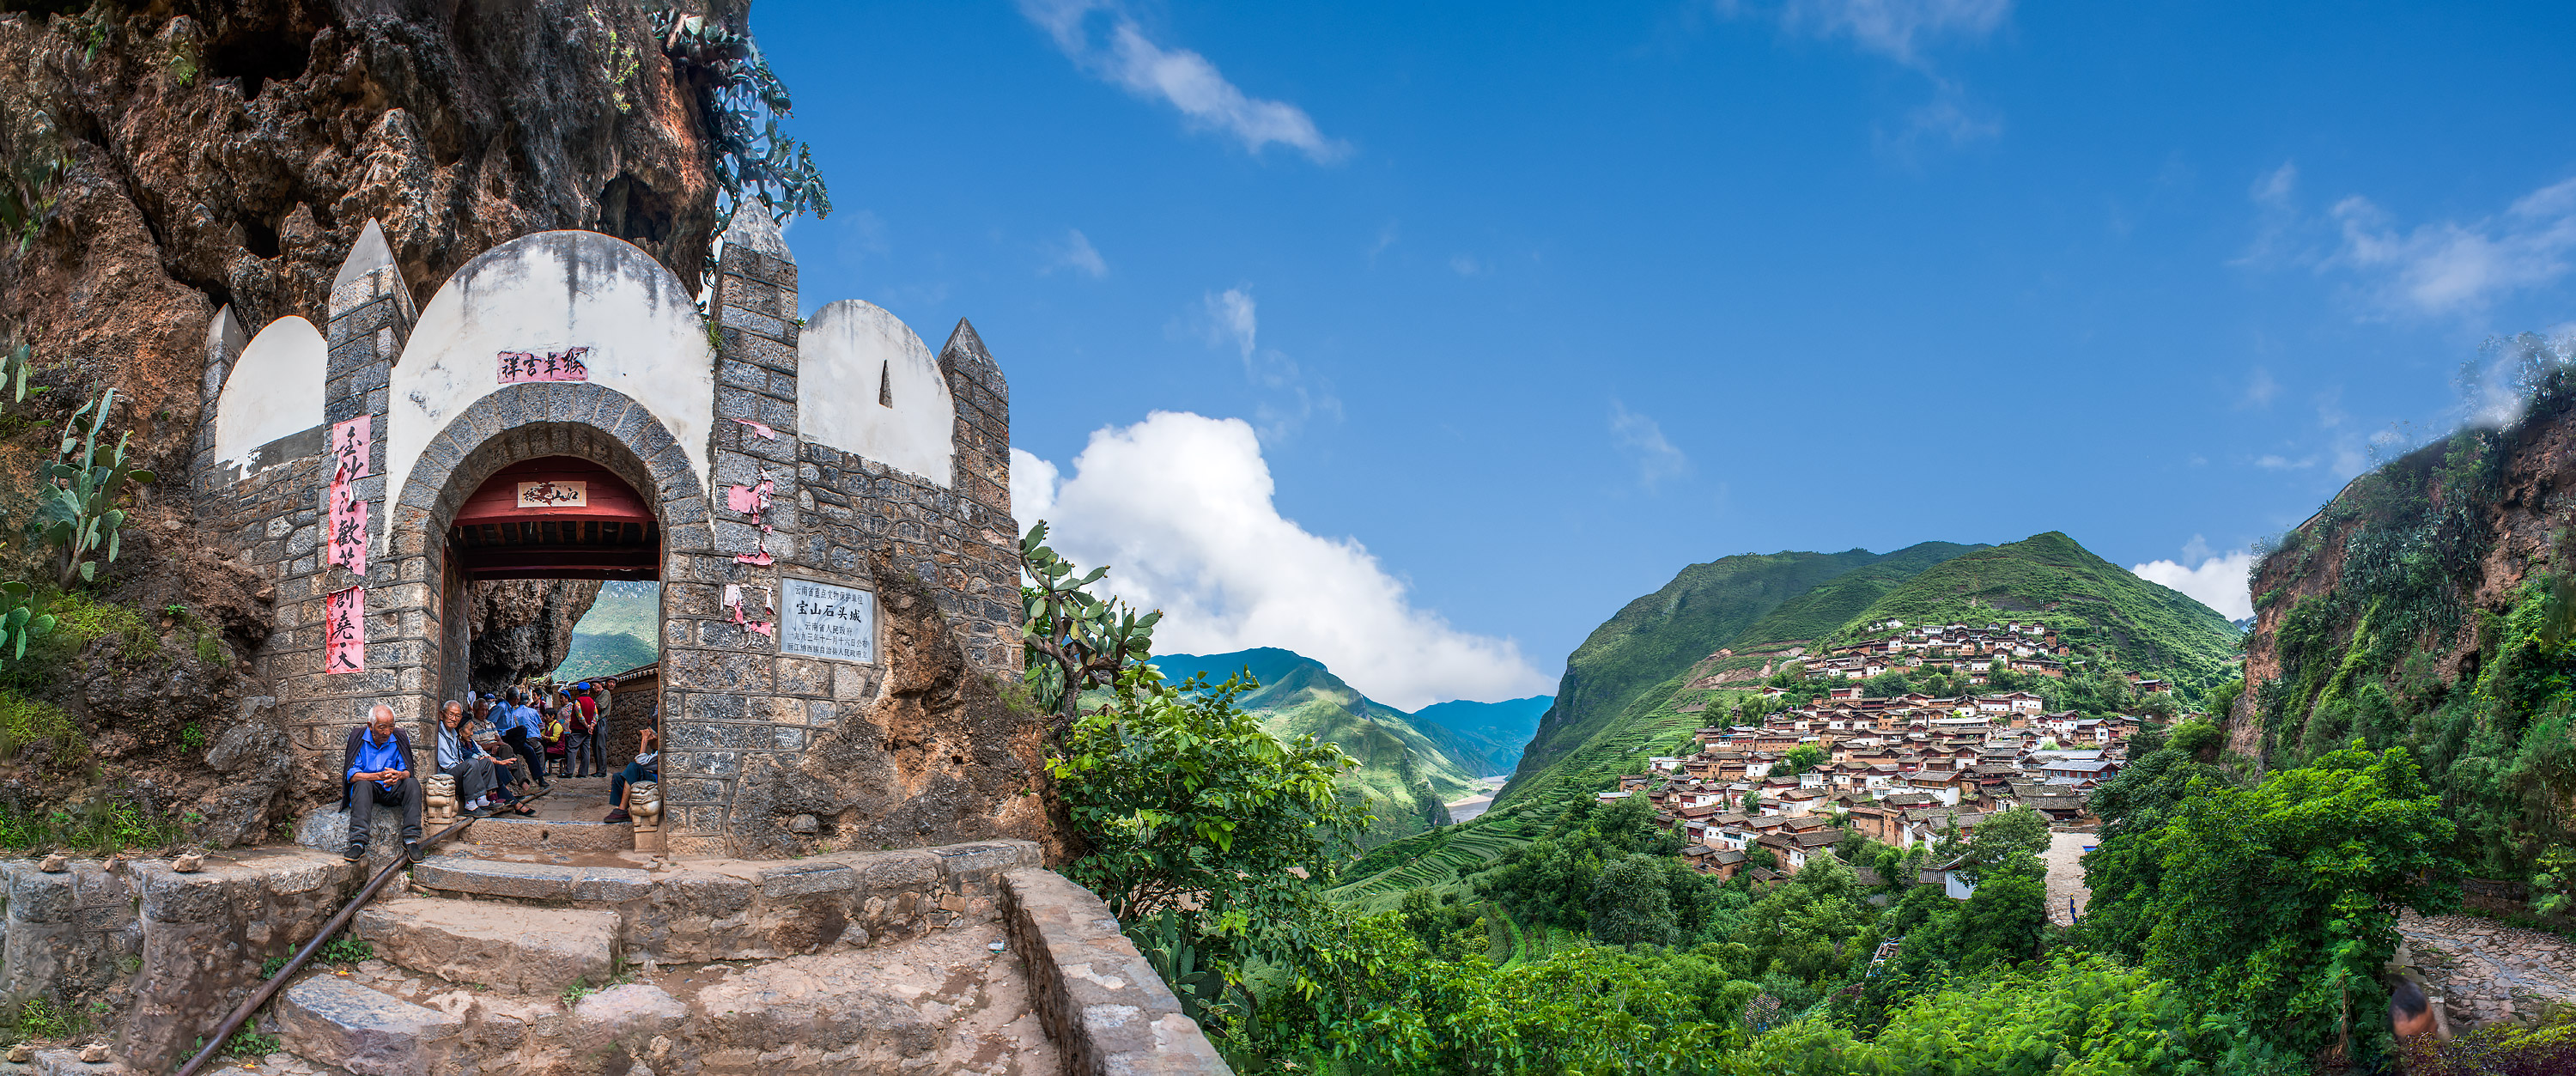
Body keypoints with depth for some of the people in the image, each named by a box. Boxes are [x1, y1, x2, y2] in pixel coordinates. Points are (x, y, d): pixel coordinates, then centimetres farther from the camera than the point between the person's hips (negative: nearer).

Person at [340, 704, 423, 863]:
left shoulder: (400, 739, 1)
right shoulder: (357, 738, -5)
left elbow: (407, 771, -2)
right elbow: (351, 775, -12)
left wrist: (399, 775, -29)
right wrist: (379, 776, -30)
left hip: (392, 790, 2)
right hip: (367, 789, -2)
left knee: (412, 784, -26)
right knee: (363, 785, -35)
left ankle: (411, 840, -31)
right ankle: (358, 843, -46)